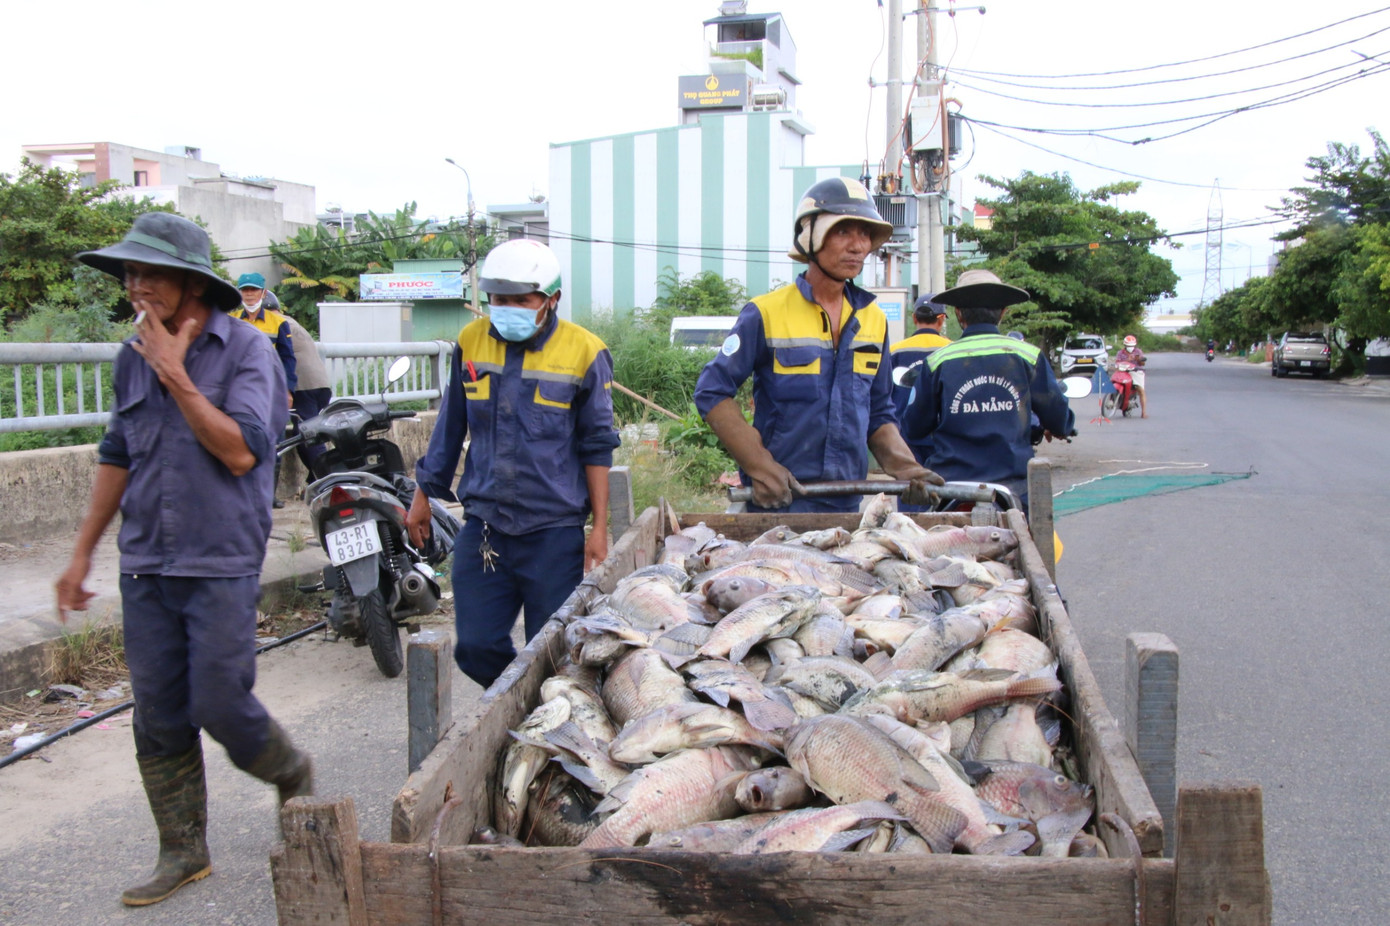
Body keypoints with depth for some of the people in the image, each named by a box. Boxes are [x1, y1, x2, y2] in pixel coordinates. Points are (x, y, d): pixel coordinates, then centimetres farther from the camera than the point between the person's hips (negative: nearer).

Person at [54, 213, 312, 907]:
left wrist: (176, 375, -20)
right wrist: (82, 553, 18)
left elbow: (242, 451, -20)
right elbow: (117, 456, 17)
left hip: (221, 564, -5)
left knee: (220, 705, -5)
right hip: (144, 565, 6)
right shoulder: (133, 356, 9)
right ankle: (182, 851, 23)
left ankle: (291, 772, 26)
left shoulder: (246, 350, -9)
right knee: (158, 719, 9)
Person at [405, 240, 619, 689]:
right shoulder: (471, 341, 5)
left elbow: (596, 447, 0)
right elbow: (450, 428, 16)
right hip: (482, 528, 4)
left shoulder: (584, 352, -5)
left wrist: (599, 526, -2)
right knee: (476, 648, 6)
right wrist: (423, 495, 19)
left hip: (554, 533, -3)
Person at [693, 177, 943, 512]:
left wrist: (902, 464, -4)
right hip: (777, 498, -5)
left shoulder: (873, 320, 9)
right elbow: (712, 392, -7)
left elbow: (878, 414, 15)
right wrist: (759, 466, -16)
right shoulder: (767, 314, -7)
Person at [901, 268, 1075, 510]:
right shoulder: (1028, 356, 1)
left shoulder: (938, 361, 0)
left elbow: (913, 429, 7)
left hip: (951, 488, 0)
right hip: (1013, 487, 0)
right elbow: (1060, 422, 8)